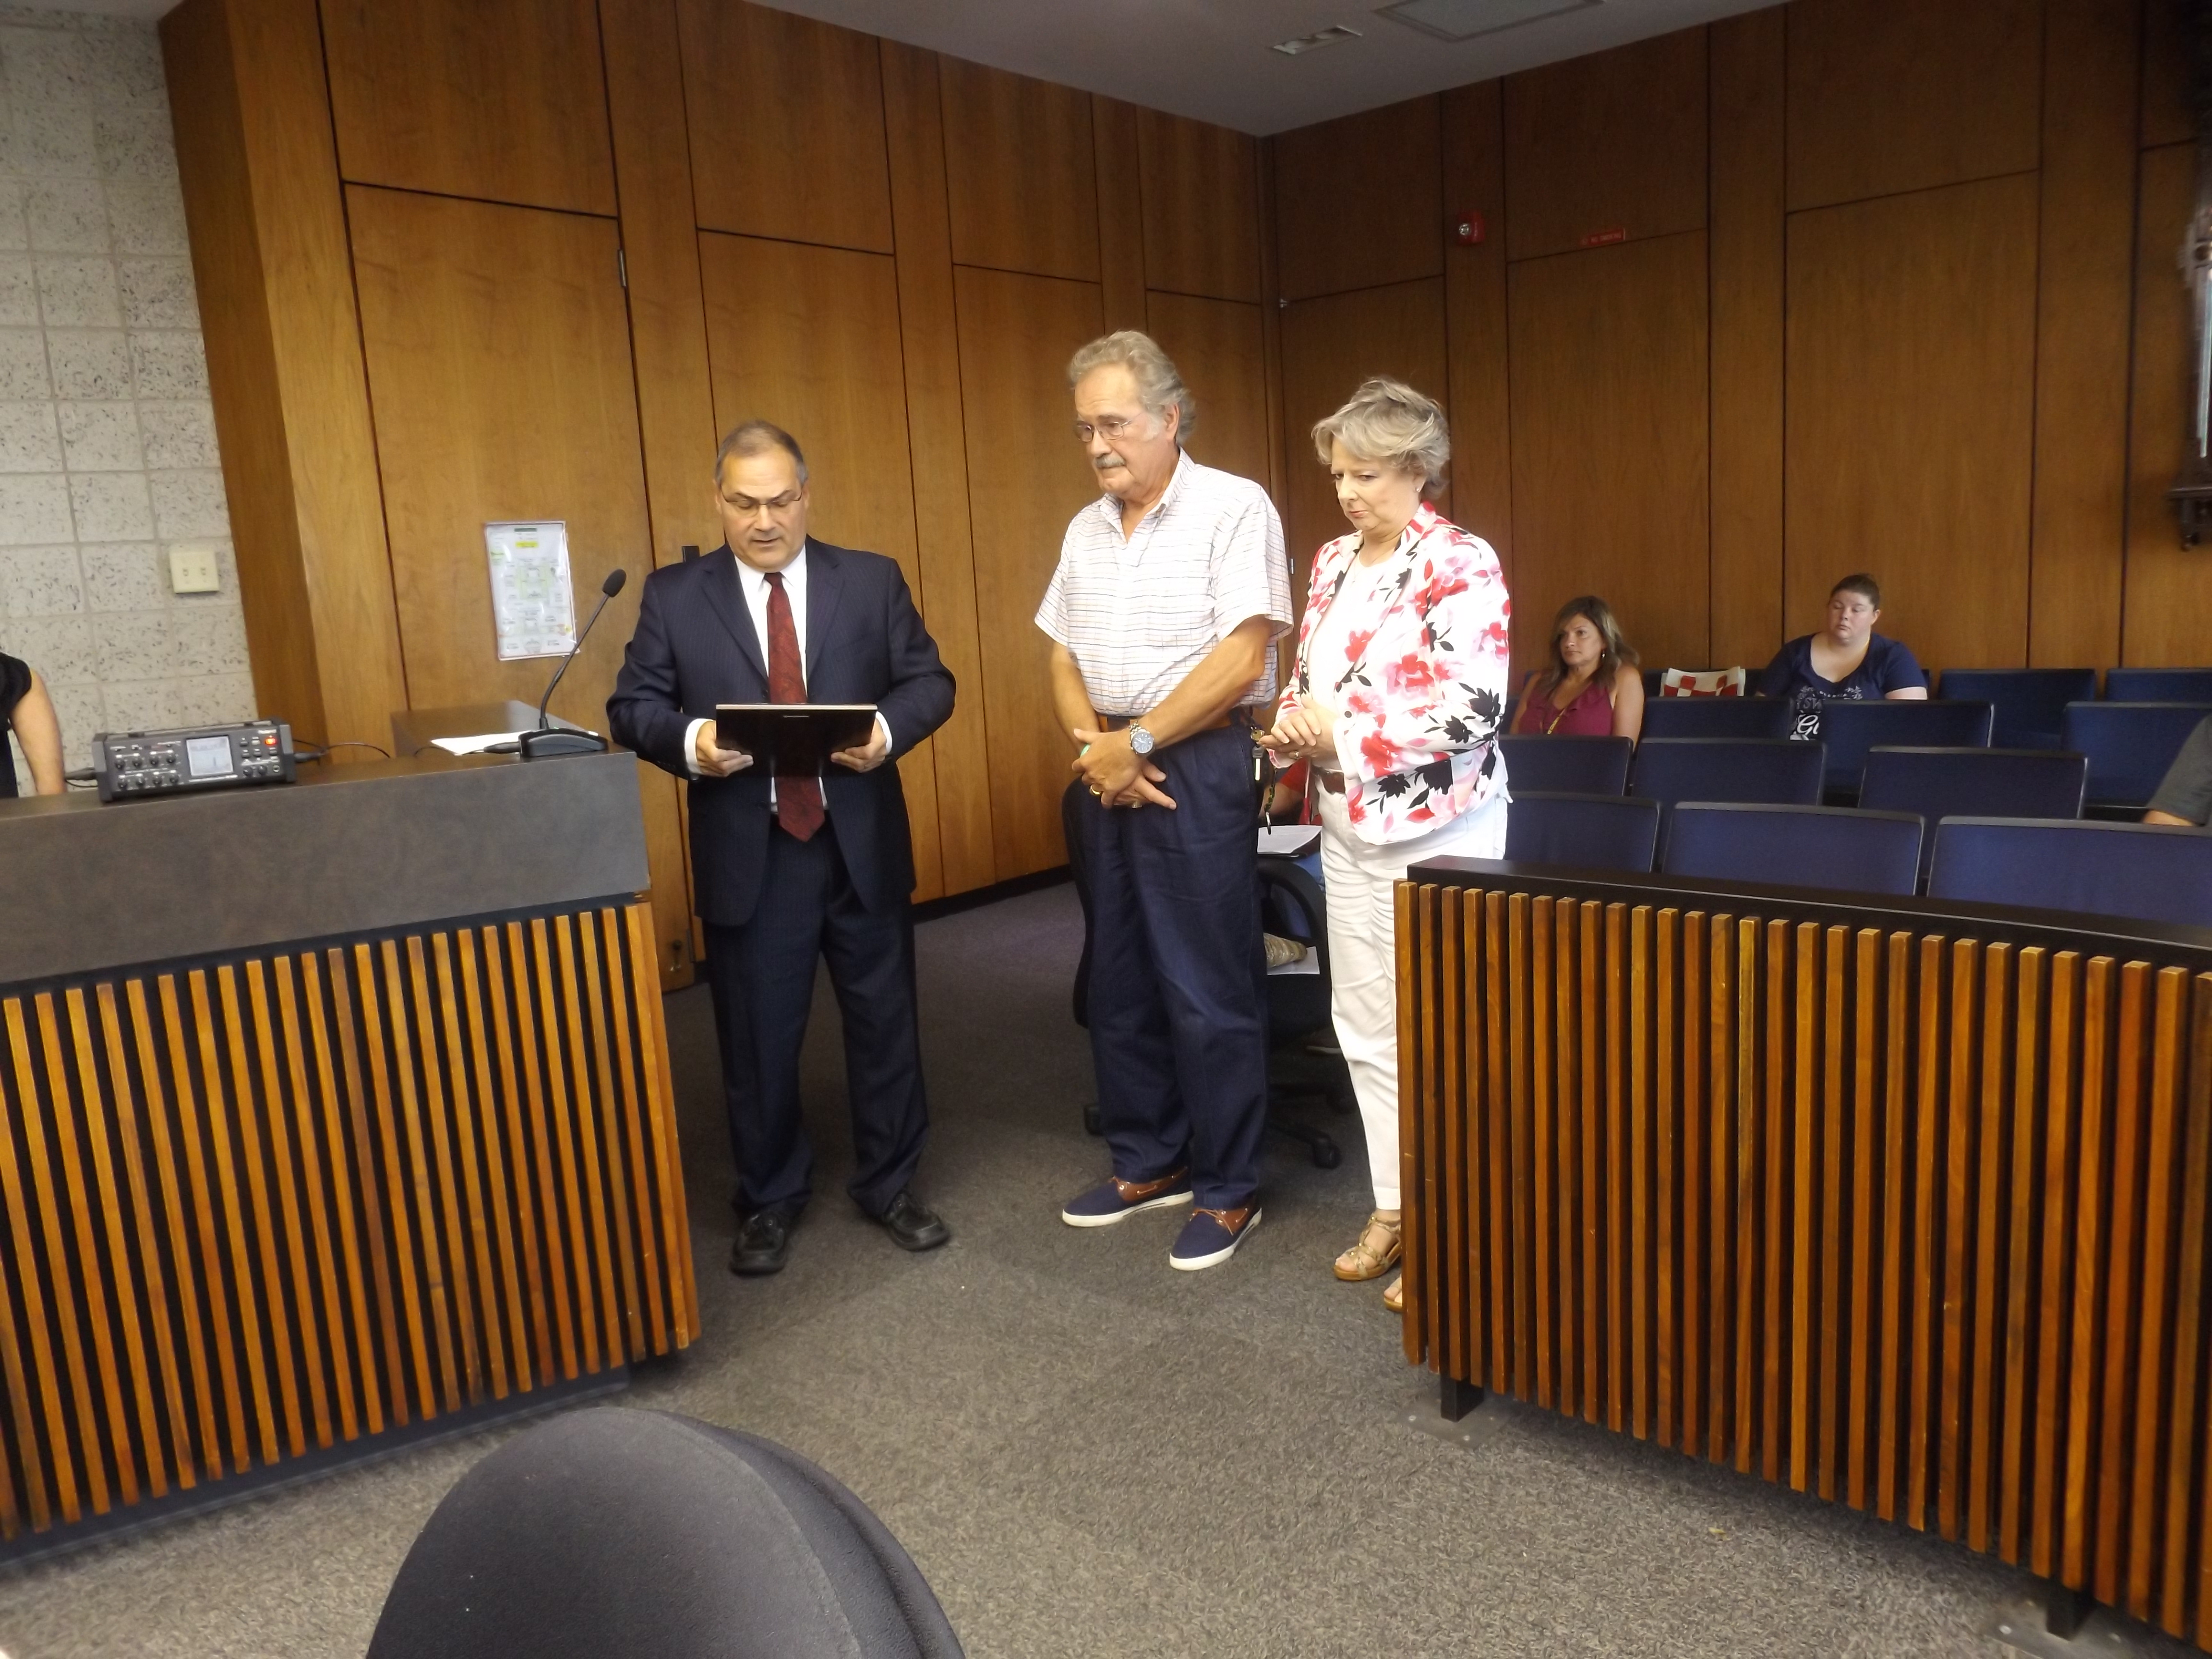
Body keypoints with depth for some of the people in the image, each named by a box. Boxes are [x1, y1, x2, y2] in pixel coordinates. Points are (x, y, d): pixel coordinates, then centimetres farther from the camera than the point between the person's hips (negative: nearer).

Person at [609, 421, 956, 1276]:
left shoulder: (872, 579, 4)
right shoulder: (674, 594, 3)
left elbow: (930, 681, 3)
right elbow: (631, 707, 2)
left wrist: (888, 728, -18)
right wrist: (687, 741, -20)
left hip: (861, 843, 1)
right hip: (747, 854, 0)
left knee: (884, 1020, 11)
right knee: (759, 1036, 10)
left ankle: (889, 1185, 30)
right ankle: (770, 1201, 29)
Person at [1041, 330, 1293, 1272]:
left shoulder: (1234, 509, -8)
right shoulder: (1086, 530, 13)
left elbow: (1242, 657, -16)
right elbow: (1063, 654, 14)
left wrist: (1137, 743, -14)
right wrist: (1091, 742, -5)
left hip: (1199, 766, -7)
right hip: (1109, 769, 7)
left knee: (1208, 990, -1)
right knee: (1120, 979, 14)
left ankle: (1228, 1192, 14)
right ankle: (1148, 1163, 30)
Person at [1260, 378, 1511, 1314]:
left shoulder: (1462, 567, -12)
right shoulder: (1335, 562, 10)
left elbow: (1474, 708, -21)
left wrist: (1343, 733, -19)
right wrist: (1292, 727, -4)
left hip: (1437, 831, -7)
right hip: (1349, 827, 7)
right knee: (1365, 1025, 13)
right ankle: (1395, 1208, 28)